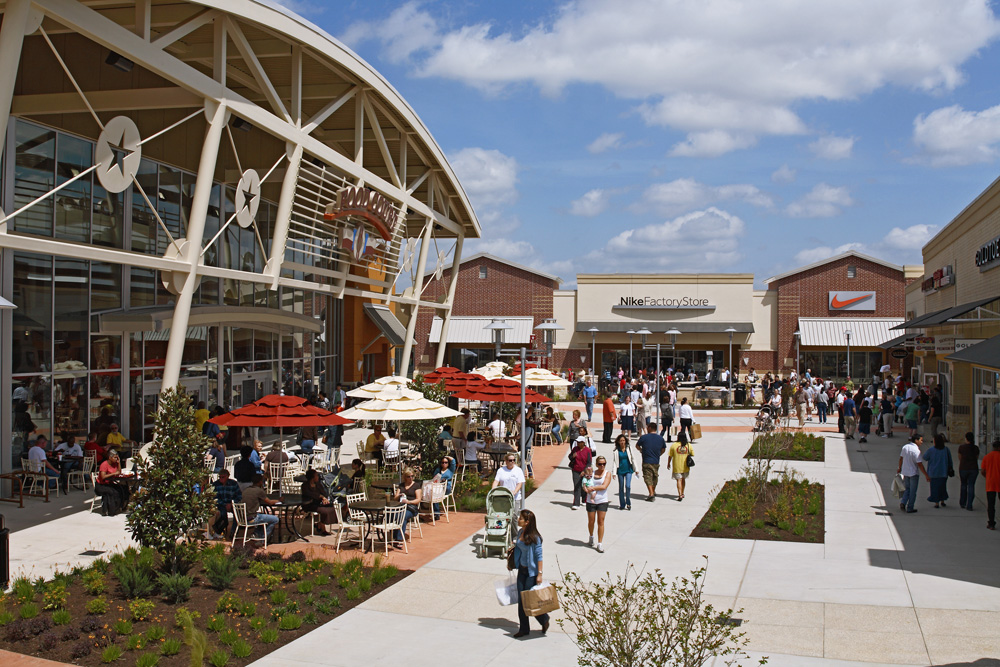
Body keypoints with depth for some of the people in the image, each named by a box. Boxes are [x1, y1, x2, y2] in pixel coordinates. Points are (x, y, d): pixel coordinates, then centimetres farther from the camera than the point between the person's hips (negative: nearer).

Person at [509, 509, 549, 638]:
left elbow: (539, 556, -19)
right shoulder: (520, 532, 1)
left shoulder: (534, 537, -21)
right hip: (522, 569, 8)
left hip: (531, 572, -8)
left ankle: (544, 619, 25)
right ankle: (523, 629, 20)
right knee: (521, 600, 10)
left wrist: (539, 574, -19)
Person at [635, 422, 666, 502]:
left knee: (648, 478, -3)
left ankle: (651, 494, -16)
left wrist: (641, 450, 26)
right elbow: (663, 449, 14)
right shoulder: (660, 438, 3)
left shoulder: (644, 437, -8)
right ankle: (653, 491, 36)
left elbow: (637, 446, 6)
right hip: (656, 462, 4)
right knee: (655, 477, 21)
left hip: (646, 462, -4)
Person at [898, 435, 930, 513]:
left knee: (907, 489, 19)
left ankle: (903, 503, 2)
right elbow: (920, 465, -21)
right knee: (912, 491, 6)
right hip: (914, 473, -6)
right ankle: (909, 508, 11)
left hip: (905, 472, 6)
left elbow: (901, 458, 12)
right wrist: (926, 475, -15)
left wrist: (899, 468, 27)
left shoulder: (905, 447, -1)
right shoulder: (916, 450, -21)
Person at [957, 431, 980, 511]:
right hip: (974, 468, 1)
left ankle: (962, 503, 25)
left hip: (963, 468, -1)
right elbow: (977, 458, 9)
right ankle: (969, 505, 0)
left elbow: (959, 458, 4)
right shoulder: (976, 448, -3)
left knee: (963, 485, 17)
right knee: (971, 486, 4)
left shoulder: (961, 447, -8)